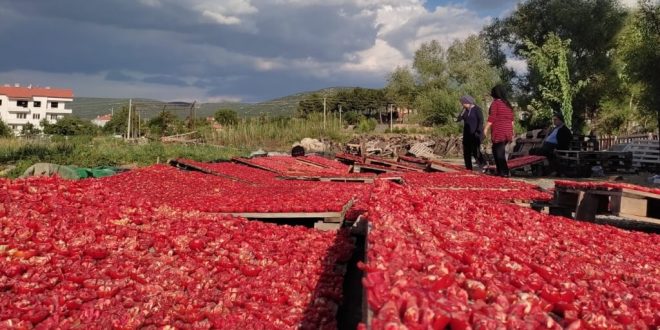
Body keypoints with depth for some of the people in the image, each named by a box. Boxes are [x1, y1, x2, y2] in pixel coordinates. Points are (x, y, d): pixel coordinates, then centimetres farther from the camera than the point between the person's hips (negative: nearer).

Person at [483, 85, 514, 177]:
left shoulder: (495, 103, -7)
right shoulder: (508, 104, 15)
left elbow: (491, 118, -14)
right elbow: (511, 120, 16)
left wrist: (486, 128, -11)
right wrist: (512, 132, 20)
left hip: (498, 132, -7)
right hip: (507, 132, 7)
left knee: (499, 152, -3)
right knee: (498, 151, 16)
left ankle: (505, 172, -7)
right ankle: (500, 171, 19)